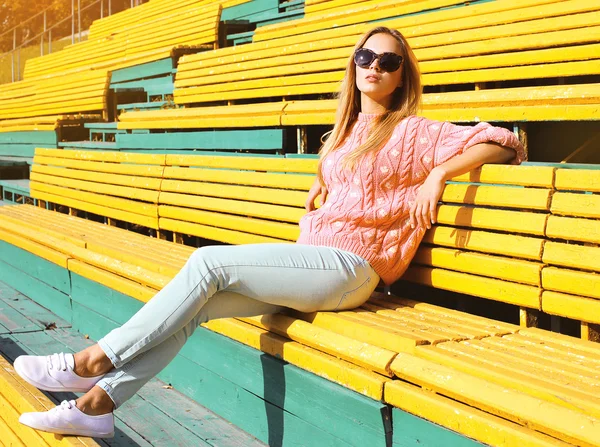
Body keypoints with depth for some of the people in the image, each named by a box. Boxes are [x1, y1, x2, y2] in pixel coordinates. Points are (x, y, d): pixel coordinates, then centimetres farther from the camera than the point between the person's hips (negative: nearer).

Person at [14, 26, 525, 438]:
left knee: (207, 262, -18)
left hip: (348, 268, -7)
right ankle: (97, 405, -8)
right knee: (195, 306, -11)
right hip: (314, 262, 7)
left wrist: (437, 175, -19)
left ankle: (95, 360, -11)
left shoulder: (414, 133, 0)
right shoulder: (348, 131, 20)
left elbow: (505, 144, -6)